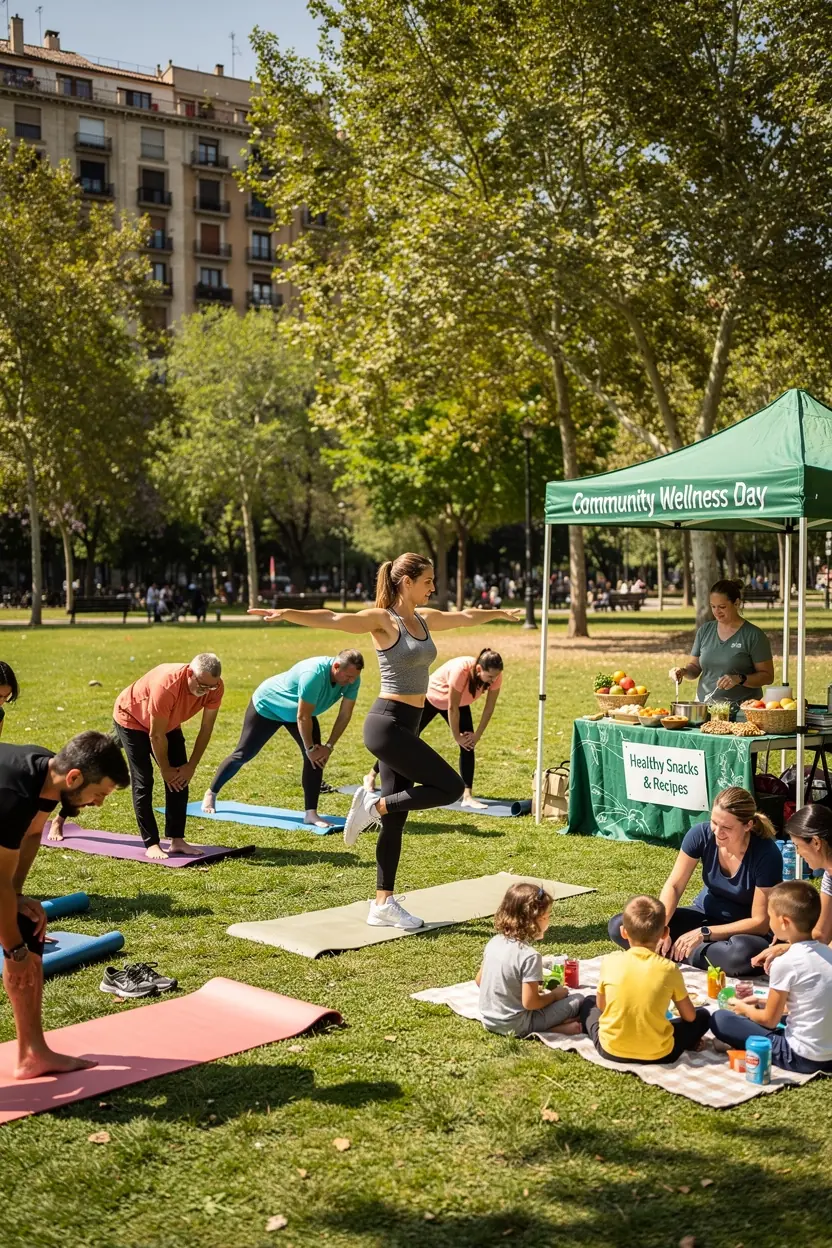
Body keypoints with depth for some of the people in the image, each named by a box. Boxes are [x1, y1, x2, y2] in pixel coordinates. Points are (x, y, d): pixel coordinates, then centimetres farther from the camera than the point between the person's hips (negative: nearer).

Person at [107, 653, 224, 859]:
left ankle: (177, 840, 1)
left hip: (168, 723, 6)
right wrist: (165, 769, -18)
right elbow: (156, 736, -30)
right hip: (131, 718, -6)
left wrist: (191, 766, -11)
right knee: (143, 782, -12)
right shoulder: (166, 685, -42)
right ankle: (151, 844, -7)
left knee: (181, 779, -3)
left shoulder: (214, 687, -25)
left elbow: (206, 729, -12)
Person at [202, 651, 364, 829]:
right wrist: (310, 748, -24)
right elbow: (303, 717, -35)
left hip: (299, 711, 6)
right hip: (267, 705, -6)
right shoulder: (314, 674, -42)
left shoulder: (352, 678, -22)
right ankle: (211, 794, 29)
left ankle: (311, 813, -9)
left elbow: (345, 715, -13)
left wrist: (329, 746, -17)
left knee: (317, 757, -14)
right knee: (243, 755, 7)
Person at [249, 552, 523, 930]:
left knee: (395, 818, 9)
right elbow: (332, 619, -25)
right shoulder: (382, 620, -10)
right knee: (450, 787, -9)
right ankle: (374, 805, 2)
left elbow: (466, 617, 30)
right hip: (387, 724, -8)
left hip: (405, 726, 8)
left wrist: (501, 613, 46)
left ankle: (383, 904, 15)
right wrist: (286, 612, -41)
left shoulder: (424, 618, 12)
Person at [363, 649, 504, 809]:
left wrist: (477, 735, -13)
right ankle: (371, 776, 27)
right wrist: (457, 736, -22)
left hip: (459, 702, 5)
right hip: (431, 698, -4)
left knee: (468, 745, -14)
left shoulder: (495, 676, -27)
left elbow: (489, 708, -14)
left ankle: (467, 796, -11)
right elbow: (452, 708, -32)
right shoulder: (461, 670, -43)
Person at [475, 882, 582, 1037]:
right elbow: (529, 1003, -22)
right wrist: (554, 995, -3)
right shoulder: (530, 956, -23)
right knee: (576, 1000, 2)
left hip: (489, 1021, 7)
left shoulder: (494, 943, -1)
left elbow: (479, 981, 10)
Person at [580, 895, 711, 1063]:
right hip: (657, 1054, -1)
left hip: (611, 1049, 2)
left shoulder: (610, 962, -7)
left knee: (588, 1003, 29)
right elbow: (689, 1016, 3)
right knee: (702, 1016, 19)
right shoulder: (669, 969, -9)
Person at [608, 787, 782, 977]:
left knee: (745, 953, -42)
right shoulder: (701, 834, -17)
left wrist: (703, 933, -28)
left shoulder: (766, 853, -26)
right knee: (619, 927, -14)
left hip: (743, 930, -2)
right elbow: (673, 886, -11)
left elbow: (760, 922, -22)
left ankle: (679, 952, -17)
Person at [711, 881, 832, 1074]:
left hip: (802, 1058, -8)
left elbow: (770, 1020, -8)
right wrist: (766, 1003, 20)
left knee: (720, 1019, -3)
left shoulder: (785, 963, -19)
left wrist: (745, 1009, 12)